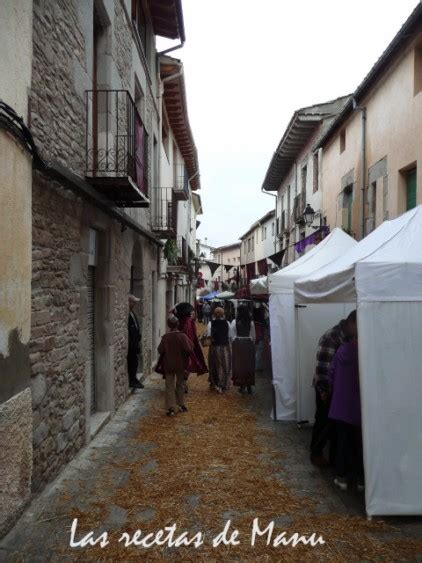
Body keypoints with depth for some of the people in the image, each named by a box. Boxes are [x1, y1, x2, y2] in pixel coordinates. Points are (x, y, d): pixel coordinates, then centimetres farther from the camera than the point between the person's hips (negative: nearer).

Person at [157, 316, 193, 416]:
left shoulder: (165, 337, -9)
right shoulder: (182, 336, -13)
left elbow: (160, 350, -6)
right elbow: (189, 349, -18)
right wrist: (191, 344, 1)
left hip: (168, 365, 0)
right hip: (180, 365, 0)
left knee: (170, 386, 4)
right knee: (180, 385, 18)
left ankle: (171, 408, -2)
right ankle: (181, 405, 26)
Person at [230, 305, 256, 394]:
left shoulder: (234, 322, -7)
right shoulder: (251, 322, -3)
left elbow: (232, 336, -6)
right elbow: (253, 336, 0)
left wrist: (234, 343, 7)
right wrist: (252, 344, 13)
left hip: (238, 344, -1)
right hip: (249, 344, 1)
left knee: (239, 364, 7)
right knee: (249, 365, 8)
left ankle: (242, 385, 9)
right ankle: (249, 386, 11)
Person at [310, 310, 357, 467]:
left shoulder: (351, 338, 3)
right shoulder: (330, 337, -22)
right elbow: (322, 366, -22)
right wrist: (323, 390, -20)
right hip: (327, 388, -7)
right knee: (324, 421, 4)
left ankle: (336, 453, 28)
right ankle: (316, 453, 19)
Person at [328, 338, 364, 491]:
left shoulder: (342, 350, -2)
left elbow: (331, 373, 5)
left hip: (341, 405, 4)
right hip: (358, 406, -4)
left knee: (342, 440, 12)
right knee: (360, 443, 10)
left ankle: (341, 476, 18)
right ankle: (361, 479, 18)